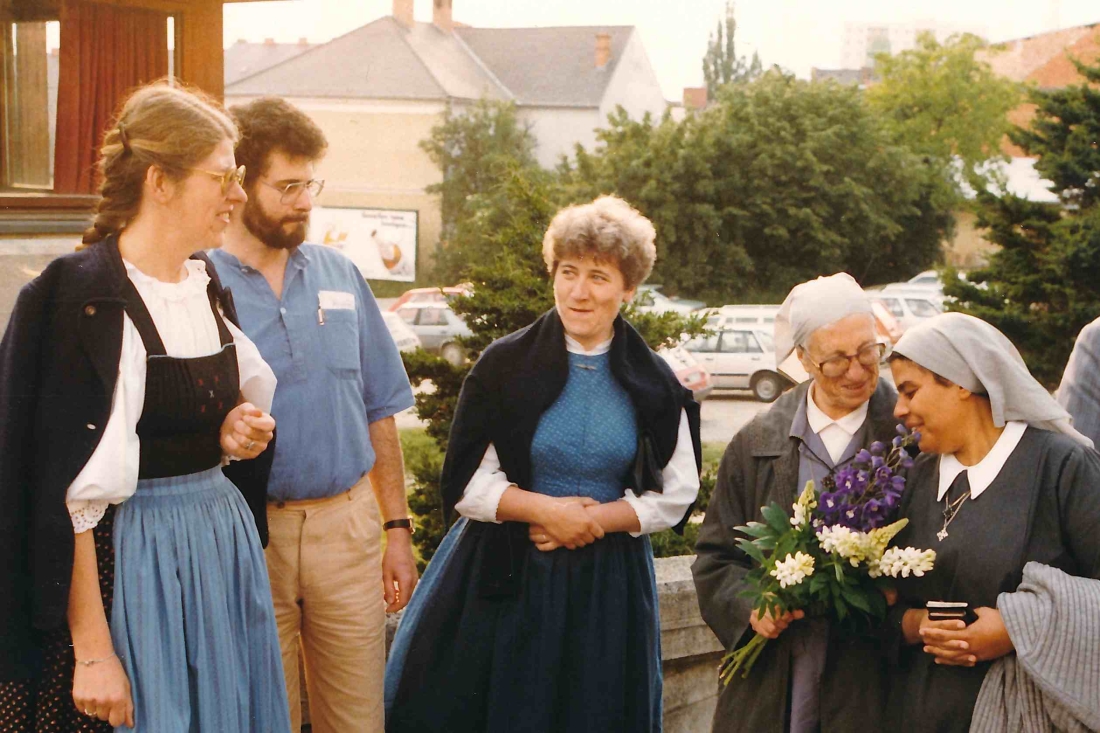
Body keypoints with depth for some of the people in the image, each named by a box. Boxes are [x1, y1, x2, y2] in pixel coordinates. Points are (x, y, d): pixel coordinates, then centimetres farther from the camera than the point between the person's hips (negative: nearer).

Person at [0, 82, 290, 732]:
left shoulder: (208, 289, 8)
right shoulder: (91, 297, -15)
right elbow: (71, 495, -18)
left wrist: (238, 428, 0)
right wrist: (92, 652, -21)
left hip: (222, 548, 8)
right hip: (137, 565, -8)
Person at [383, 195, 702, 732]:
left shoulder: (653, 386, 2)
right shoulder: (505, 365, -3)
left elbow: (676, 495, 4)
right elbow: (465, 483, -4)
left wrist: (596, 518, -10)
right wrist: (546, 509, -16)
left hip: (606, 582, 1)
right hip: (505, 580, -1)